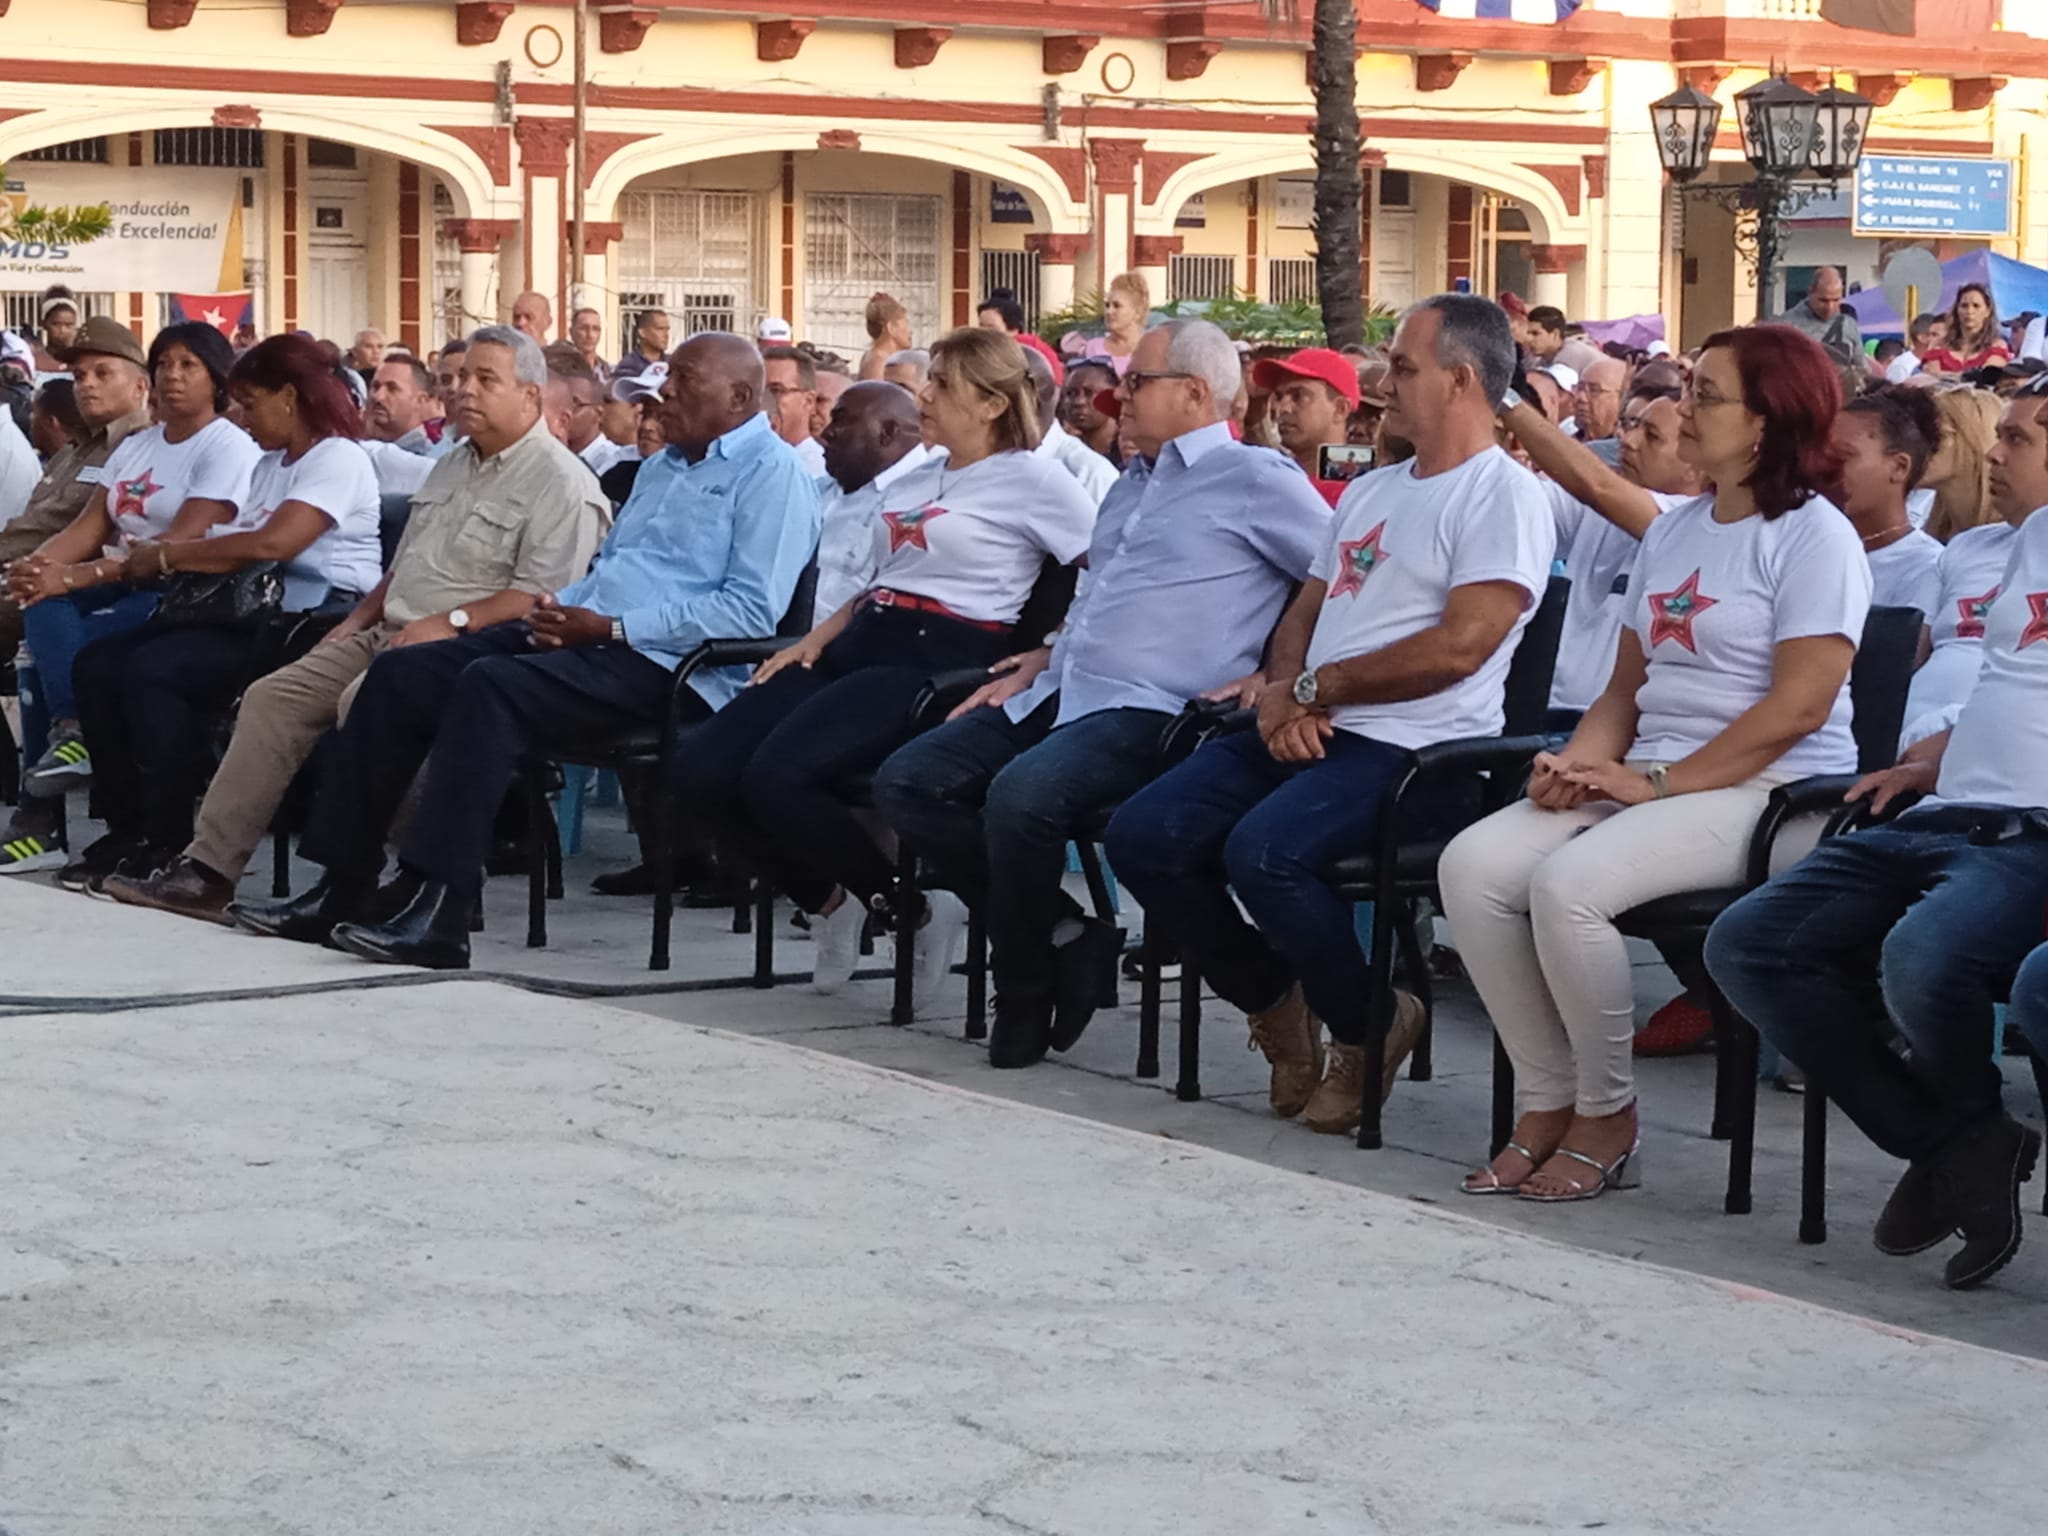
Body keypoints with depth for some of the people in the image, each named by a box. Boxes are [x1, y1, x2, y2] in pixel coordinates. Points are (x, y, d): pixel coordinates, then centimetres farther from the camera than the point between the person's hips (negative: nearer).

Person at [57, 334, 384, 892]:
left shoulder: (338, 459, -8)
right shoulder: (270, 464, 24)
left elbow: (274, 542, -21)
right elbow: (240, 548, 15)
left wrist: (168, 555, -12)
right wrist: (166, 556, -5)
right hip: (253, 609, 10)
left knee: (151, 669, -27)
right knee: (97, 664, -7)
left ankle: (170, 844, -19)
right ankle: (127, 827, -3)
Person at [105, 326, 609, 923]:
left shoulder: (560, 482, -8)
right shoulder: (454, 465, 24)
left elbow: (543, 597, -19)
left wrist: (450, 622, -22)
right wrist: (355, 623, 17)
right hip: (391, 631, 9)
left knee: (365, 699, -33)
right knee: (273, 695, -6)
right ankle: (207, 868, -9)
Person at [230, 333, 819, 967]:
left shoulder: (771, 473, -4)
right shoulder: (662, 465, 27)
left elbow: (754, 609, -15)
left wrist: (614, 627, -17)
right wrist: (560, 609, 7)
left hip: (660, 665, -9)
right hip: (586, 637, 10)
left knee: (489, 684, -32)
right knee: (399, 673, -6)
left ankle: (438, 917, -36)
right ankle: (342, 887, -9)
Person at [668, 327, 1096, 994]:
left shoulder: (1033, 480, -1)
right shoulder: (916, 476, 23)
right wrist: (819, 636, 14)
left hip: (939, 661, -8)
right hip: (863, 644, 8)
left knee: (777, 776, -29)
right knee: (699, 768, -10)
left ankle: (905, 904, -6)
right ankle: (828, 898, 8)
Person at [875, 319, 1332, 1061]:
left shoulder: (1254, 479, -1)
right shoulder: (1130, 486, 26)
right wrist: (1040, 662, 19)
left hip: (1150, 712, -9)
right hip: (1060, 695, 9)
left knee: (1021, 795, -35)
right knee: (905, 782, -6)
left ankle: (1027, 995, -13)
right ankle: (1059, 930, -3)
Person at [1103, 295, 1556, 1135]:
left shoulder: (1502, 497, -6)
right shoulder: (1372, 490, 24)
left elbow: (1458, 647, -17)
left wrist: (1313, 688, -9)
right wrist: (1285, 696, -2)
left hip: (1412, 747, -8)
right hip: (1309, 730, 9)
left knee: (1262, 850, -33)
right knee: (1142, 836, -10)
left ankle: (1366, 1025, -6)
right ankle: (1277, 1003, 10)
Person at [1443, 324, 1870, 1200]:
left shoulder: (1812, 536, -6)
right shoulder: (1671, 533, 20)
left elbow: (1798, 706, -15)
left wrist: (1658, 782, -17)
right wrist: (1578, 763, -1)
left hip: (1764, 791, -8)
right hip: (1648, 782, 8)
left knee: (1569, 883, -31)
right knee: (1472, 865, -15)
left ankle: (1606, 1119, -11)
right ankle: (1547, 1104, -7)